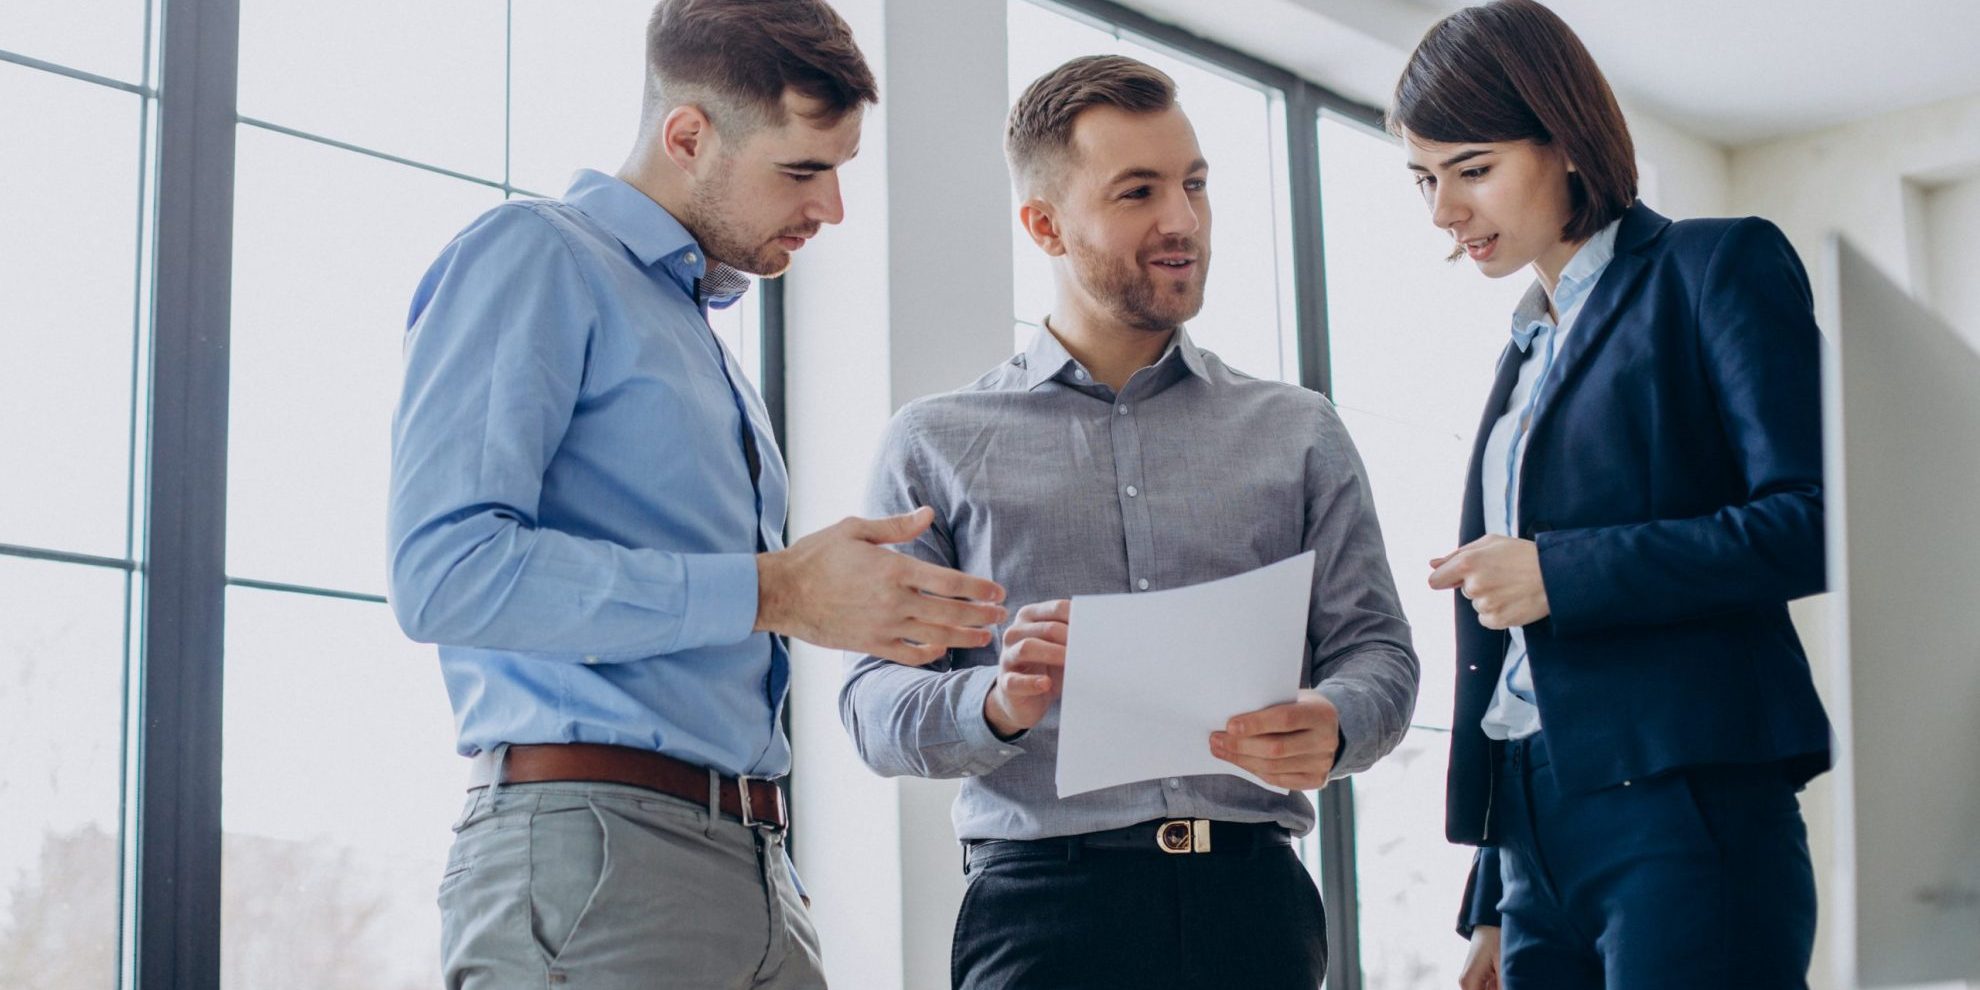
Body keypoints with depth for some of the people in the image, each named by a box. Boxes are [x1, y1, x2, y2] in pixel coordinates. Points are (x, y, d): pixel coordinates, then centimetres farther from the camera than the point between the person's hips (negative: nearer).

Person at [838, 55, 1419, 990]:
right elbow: (872, 701, 3)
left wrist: (1330, 726, -13)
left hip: (1254, 903, 2)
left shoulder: (1299, 433, 16)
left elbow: (1376, 648, 10)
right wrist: (994, 702, -18)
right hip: (1045, 905, -2)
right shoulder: (938, 445, 10)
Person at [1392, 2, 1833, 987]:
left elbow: (1813, 525, -11)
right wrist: (1492, 905, 17)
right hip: (1537, 829, 7)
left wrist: (1558, 573, -12)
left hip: (1683, 808, -7)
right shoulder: (1527, 353, 21)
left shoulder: (1715, 268, 1)